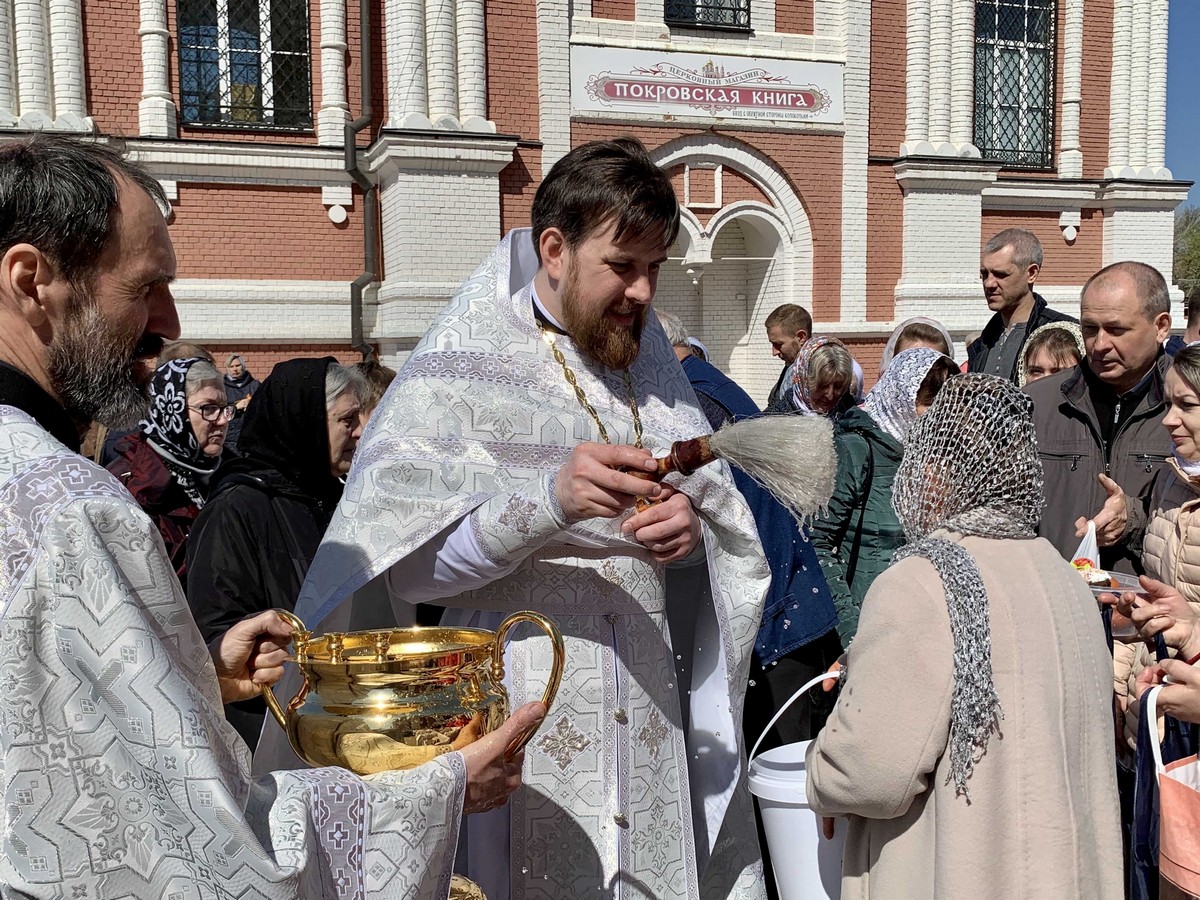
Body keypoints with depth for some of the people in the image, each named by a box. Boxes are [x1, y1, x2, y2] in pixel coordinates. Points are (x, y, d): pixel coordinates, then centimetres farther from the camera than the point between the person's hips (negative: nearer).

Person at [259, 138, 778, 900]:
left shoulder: (649, 359, 10)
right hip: (517, 720, -4)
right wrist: (551, 500, -30)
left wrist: (695, 528, -10)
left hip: (650, 717, 5)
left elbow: (724, 513, 13)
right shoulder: (462, 365, -6)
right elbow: (408, 562, -16)